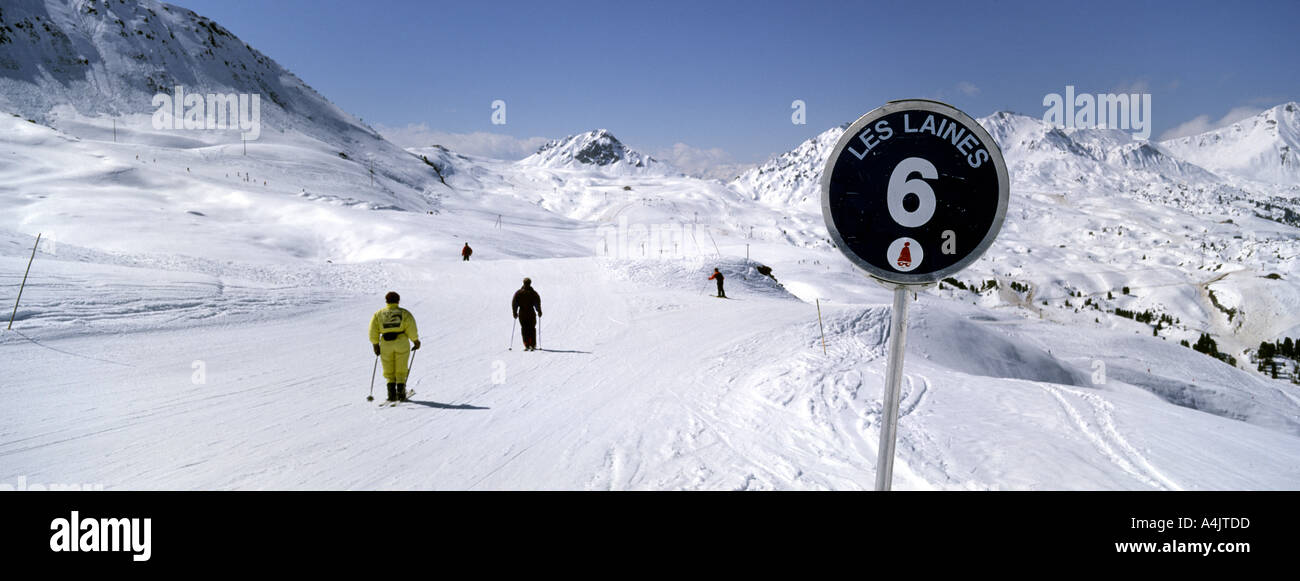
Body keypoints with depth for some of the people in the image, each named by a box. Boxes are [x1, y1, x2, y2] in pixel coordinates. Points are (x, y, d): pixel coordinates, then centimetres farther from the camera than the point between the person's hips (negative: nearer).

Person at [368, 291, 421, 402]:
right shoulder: (405, 313, 0)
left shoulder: (378, 314, 5)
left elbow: (373, 331, 1)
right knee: (401, 371, 8)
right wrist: (416, 341, 6)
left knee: (389, 372, 12)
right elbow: (412, 329, -6)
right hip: (402, 343, -1)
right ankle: (400, 393, -1)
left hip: (386, 345, 1)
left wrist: (375, 345, 10)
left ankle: (391, 394, 0)